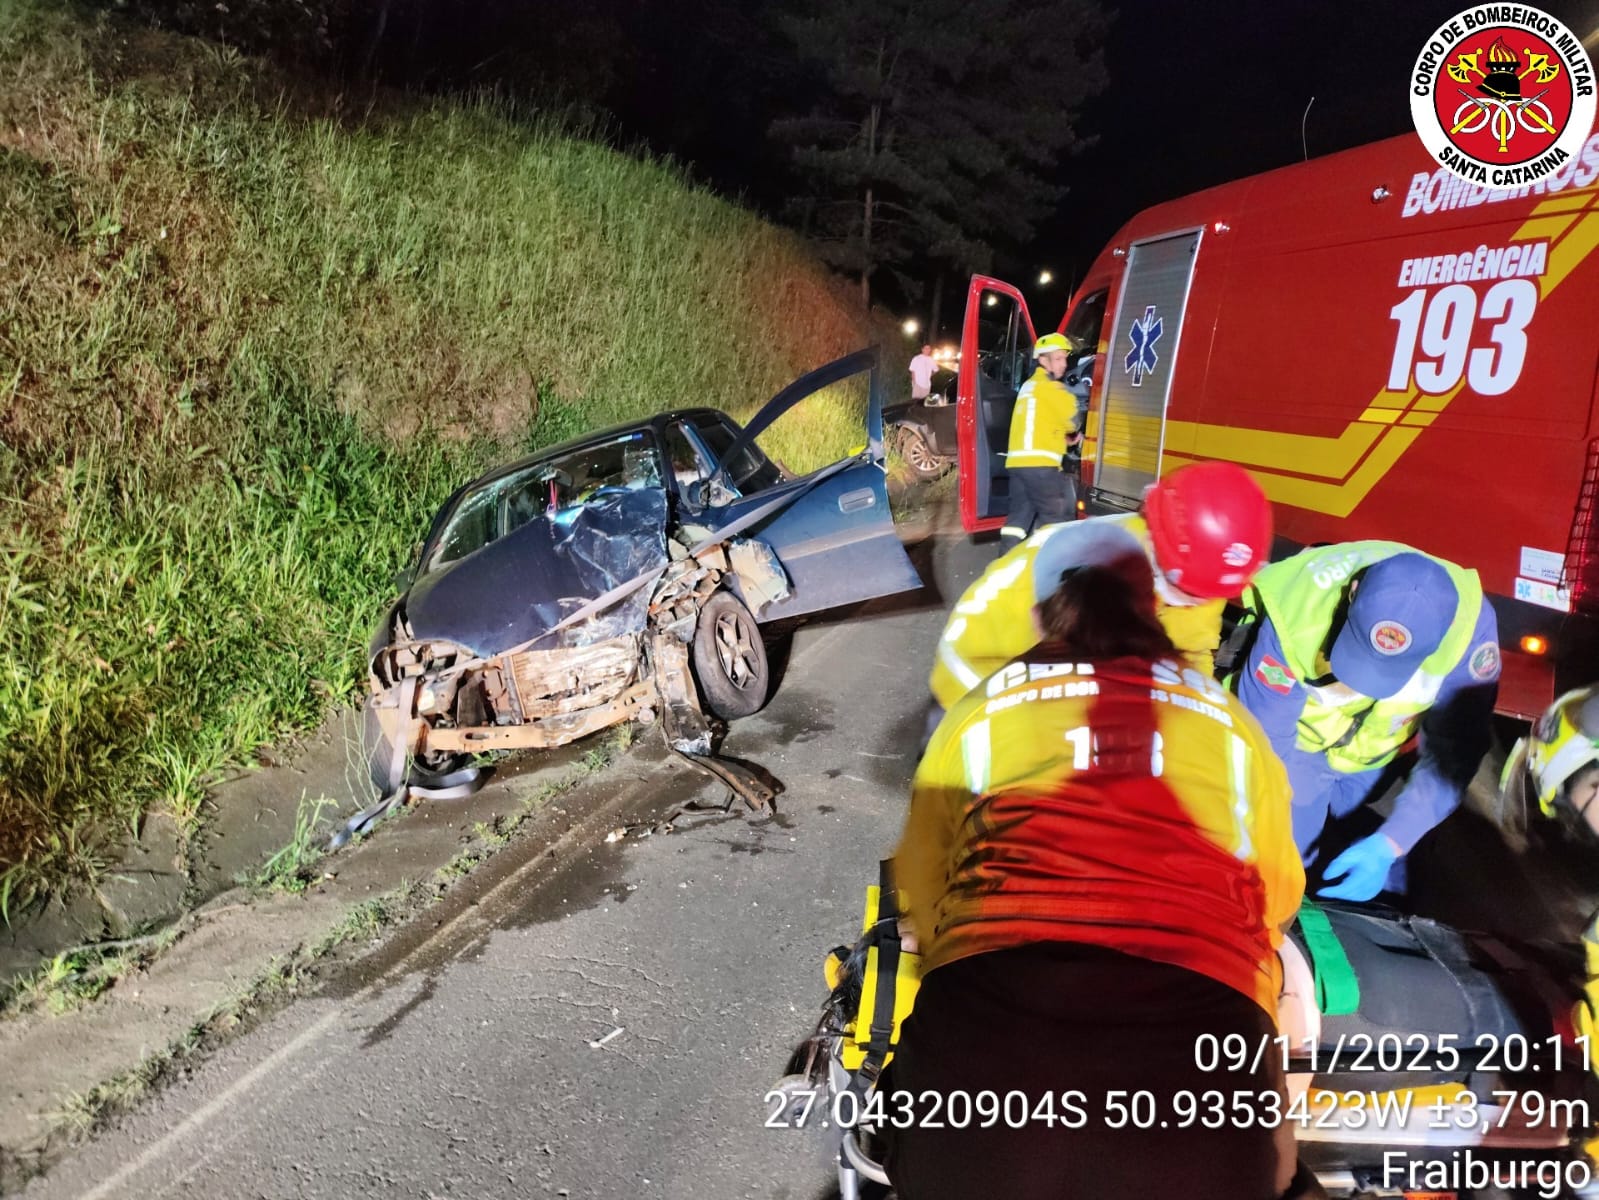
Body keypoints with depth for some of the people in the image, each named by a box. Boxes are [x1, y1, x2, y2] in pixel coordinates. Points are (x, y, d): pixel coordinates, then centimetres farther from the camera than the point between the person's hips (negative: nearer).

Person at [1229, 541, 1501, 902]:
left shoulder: (1468, 623, -33)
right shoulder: (1296, 613, -38)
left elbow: (1454, 756, -25)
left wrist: (1388, 846, -34)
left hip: (1378, 757, 3)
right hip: (1299, 741, -2)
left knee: (1382, 885, 3)